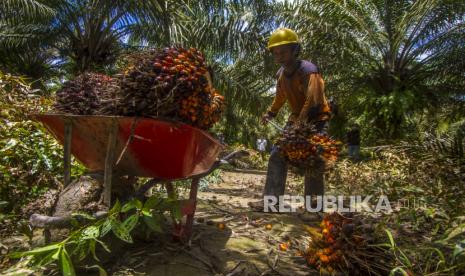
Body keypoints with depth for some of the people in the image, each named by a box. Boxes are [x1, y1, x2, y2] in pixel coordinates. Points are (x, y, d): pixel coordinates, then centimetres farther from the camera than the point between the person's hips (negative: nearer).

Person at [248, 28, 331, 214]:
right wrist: (270, 113, 21)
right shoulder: (281, 74, 2)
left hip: (316, 120, -7)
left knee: (313, 164, -11)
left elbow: (313, 101, -35)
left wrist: (300, 124, -45)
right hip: (296, 120, 7)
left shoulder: (308, 70, -23)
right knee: (277, 156, -1)